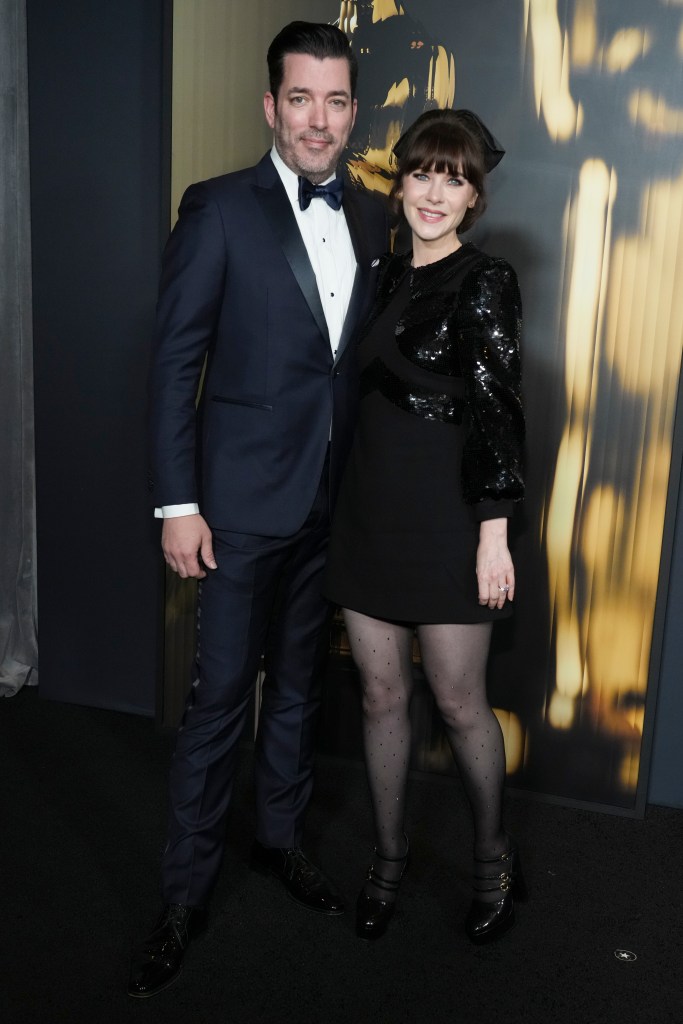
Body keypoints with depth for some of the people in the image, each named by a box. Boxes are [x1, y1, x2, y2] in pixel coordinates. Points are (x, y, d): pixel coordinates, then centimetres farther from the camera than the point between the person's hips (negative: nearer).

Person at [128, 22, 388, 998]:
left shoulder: (371, 219, 8)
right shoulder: (219, 208, -7)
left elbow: (369, 357, 10)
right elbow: (175, 361, -9)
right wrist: (178, 502, -13)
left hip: (335, 501, 5)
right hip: (244, 500, -5)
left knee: (298, 685, 18)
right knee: (219, 698, 3)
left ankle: (280, 837, 37)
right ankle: (185, 893, 19)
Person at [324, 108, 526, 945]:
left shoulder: (485, 282, -9)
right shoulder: (391, 275, 11)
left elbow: (500, 415, -13)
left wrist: (494, 533, -16)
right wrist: (361, 493, 16)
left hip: (447, 515, -6)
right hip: (370, 508, 6)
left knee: (459, 705, 6)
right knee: (382, 694, 13)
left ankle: (493, 859, 30)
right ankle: (388, 857, 30)